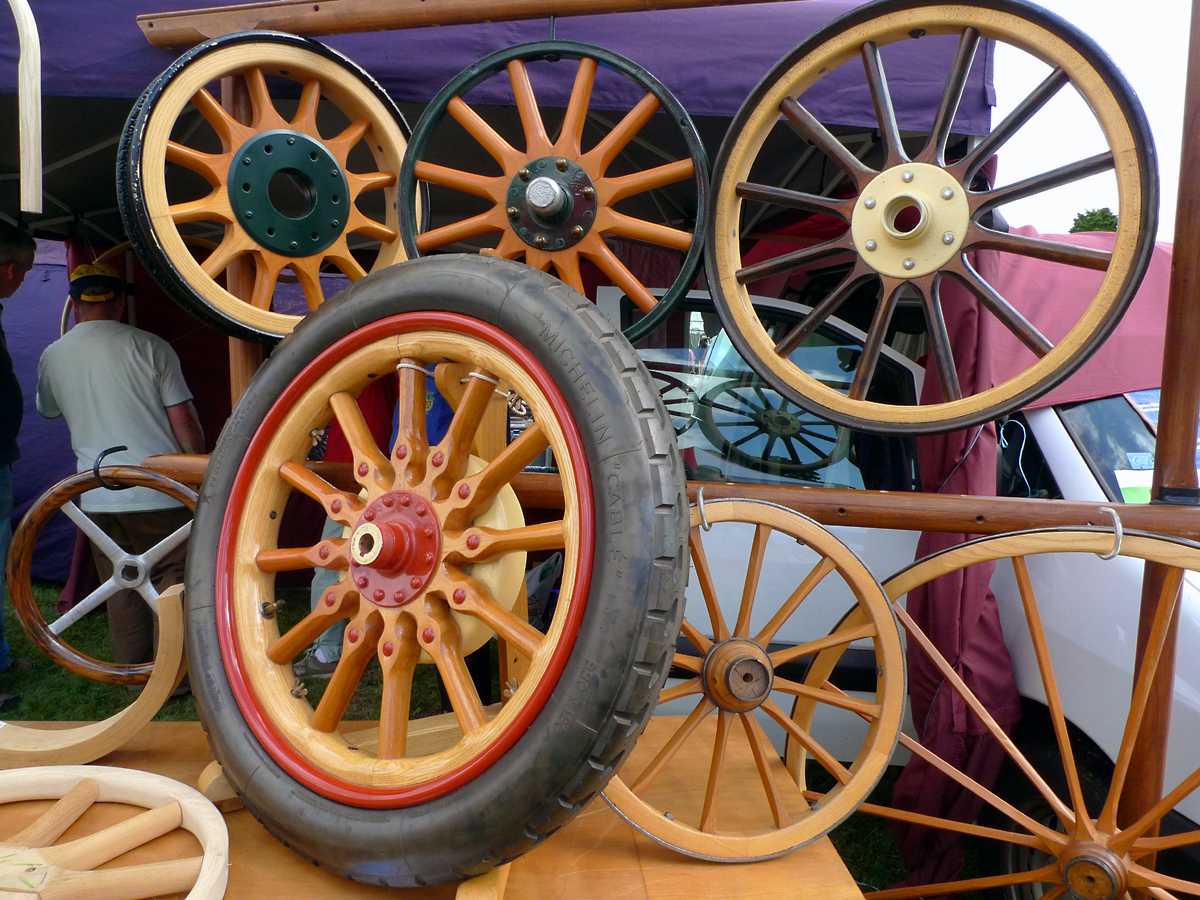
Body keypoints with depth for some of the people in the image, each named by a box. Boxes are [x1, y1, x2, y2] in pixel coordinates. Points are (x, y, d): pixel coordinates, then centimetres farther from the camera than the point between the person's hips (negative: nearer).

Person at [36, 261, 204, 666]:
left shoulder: (52, 356, 5)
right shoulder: (149, 346, -5)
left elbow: (48, 410, 25)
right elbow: (183, 421, -7)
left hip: (98, 498, 4)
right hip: (159, 493, -3)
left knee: (122, 588, 14)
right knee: (172, 578, 7)